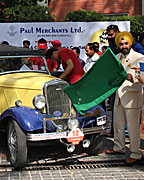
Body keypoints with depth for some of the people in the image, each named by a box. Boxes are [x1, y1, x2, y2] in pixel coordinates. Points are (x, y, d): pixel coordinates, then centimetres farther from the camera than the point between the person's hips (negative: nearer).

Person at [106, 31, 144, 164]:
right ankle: (119, 147, 33)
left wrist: (131, 77, -38)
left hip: (132, 96, -7)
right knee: (118, 124, 17)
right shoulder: (117, 57, 15)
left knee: (133, 127, -4)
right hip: (119, 95, 7)